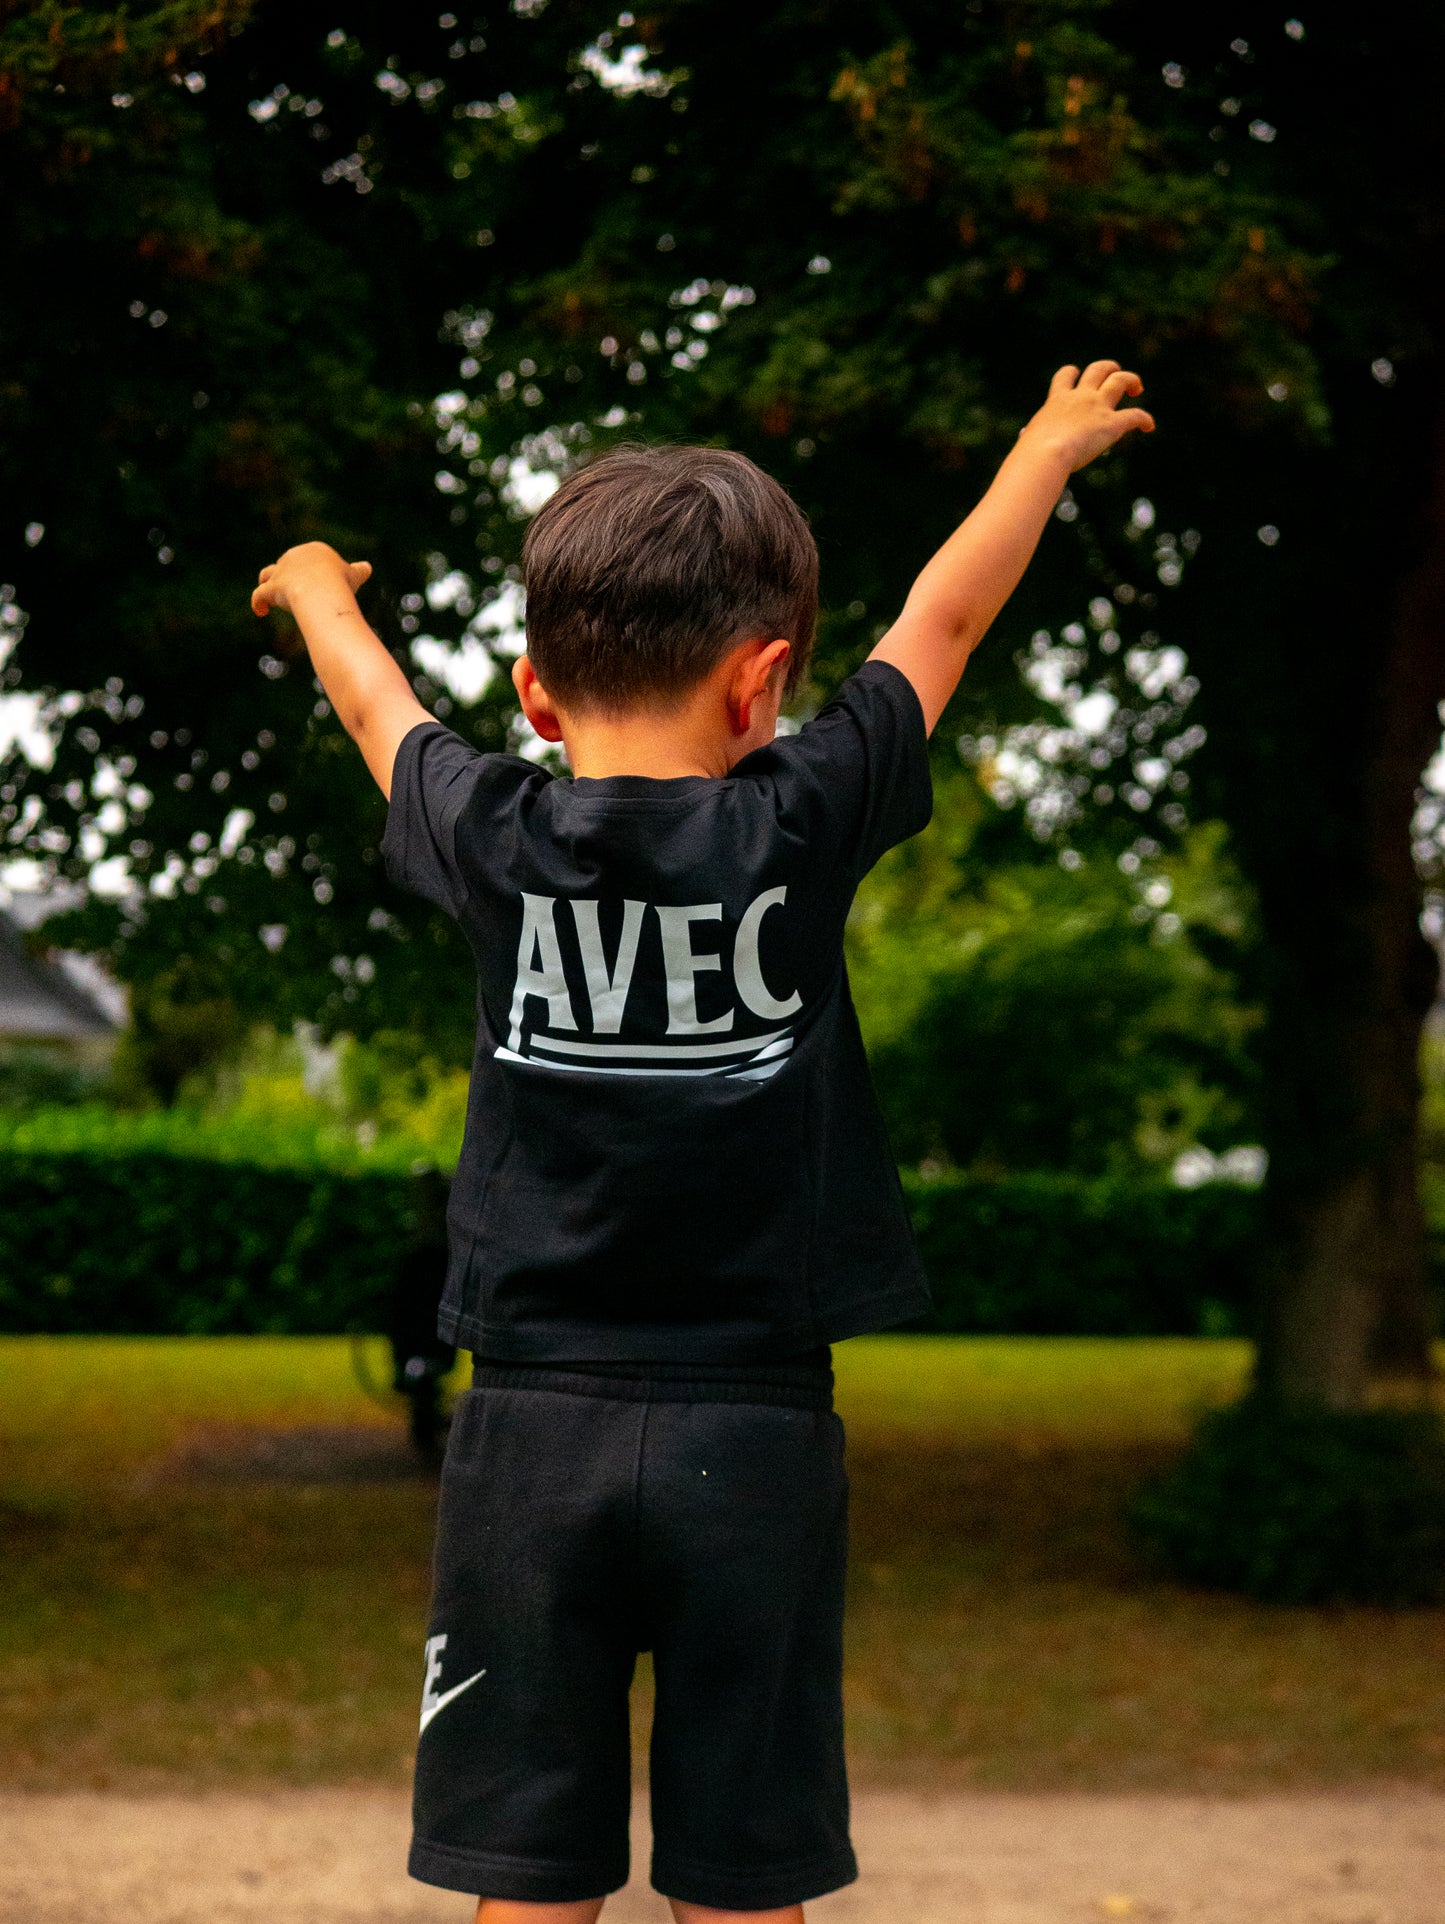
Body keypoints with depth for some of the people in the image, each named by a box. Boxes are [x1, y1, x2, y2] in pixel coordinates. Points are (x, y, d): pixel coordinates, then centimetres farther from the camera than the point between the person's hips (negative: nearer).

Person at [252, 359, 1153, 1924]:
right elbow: (944, 620, 11)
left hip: (533, 1430, 1)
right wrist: (1049, 449, 28)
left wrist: (316, 594, 43)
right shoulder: (800, 827, -5)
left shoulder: (496, 843, -1)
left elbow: (379, 704, 21)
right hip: (755, 1436, -1)